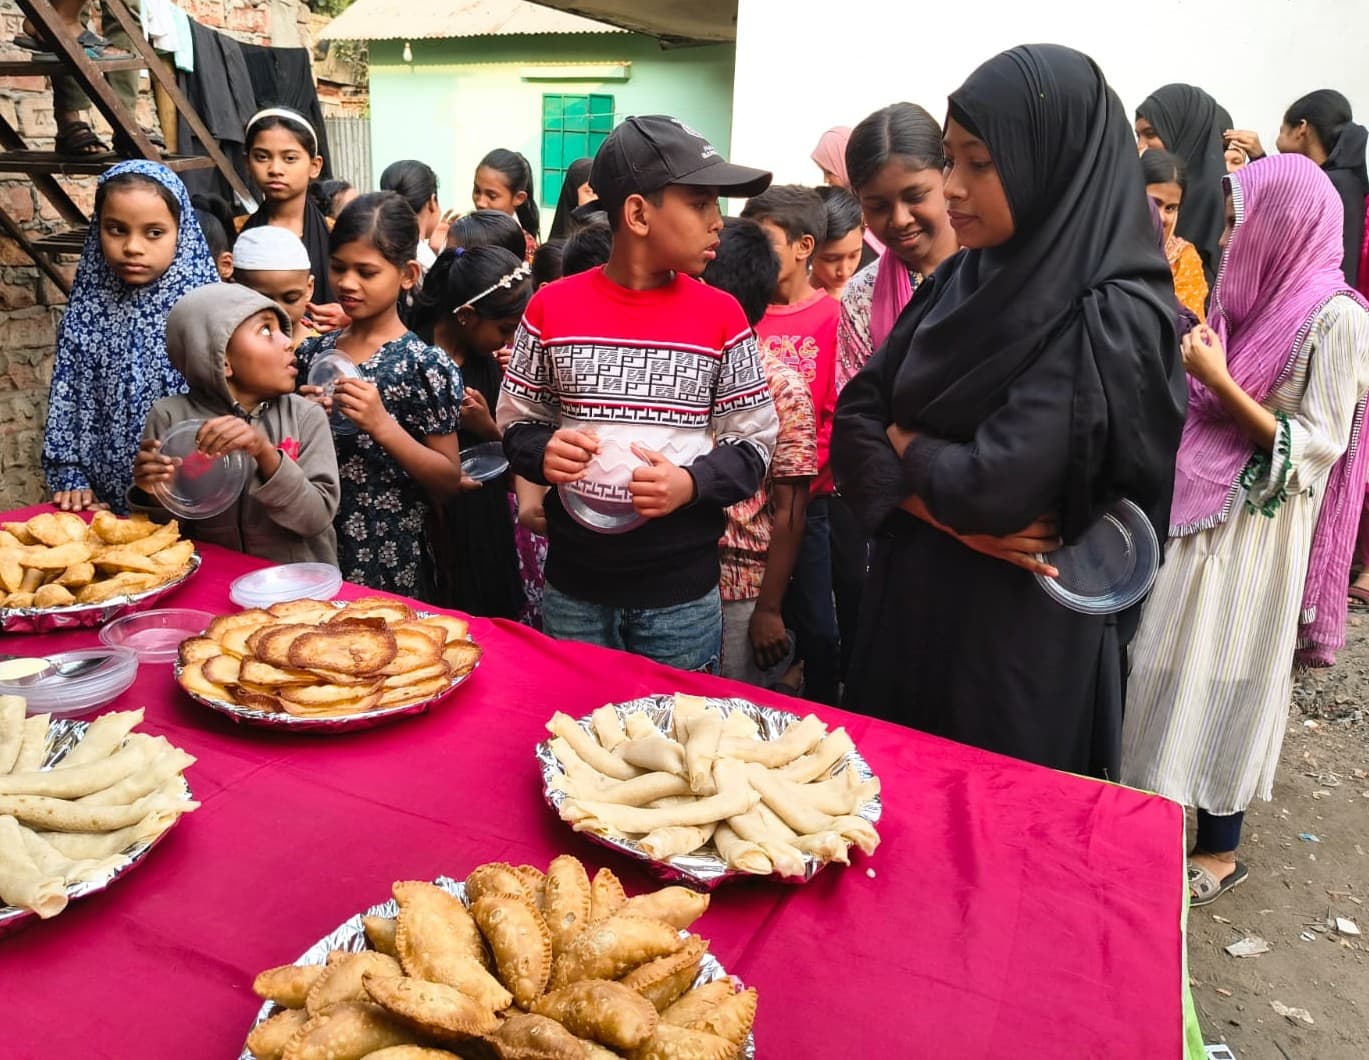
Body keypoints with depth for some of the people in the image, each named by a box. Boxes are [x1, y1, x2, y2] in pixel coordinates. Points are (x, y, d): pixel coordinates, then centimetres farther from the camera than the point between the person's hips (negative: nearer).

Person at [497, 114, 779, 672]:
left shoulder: (720, 316, -4)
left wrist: (692, 484, -19)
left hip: (682, 592, -1)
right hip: (573, 585, 1)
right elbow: (516, 424, 7)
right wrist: (542, 453, -15)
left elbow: (753, 443, -1)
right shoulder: (551, 307, -2)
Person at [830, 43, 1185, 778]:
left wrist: (907, 444, -8)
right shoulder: (962, 280, 2)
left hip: (1019, 633, -6)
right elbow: (854, 416, -1)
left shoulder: (1111, 319, -19)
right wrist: (948, 514, -16)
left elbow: (993, 489, -28)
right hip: (907, 600, 7)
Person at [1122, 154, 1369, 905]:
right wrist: (1187, 367, -3)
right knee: (1174, 668, 12)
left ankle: (1219, 851, 23)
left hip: (1250, 530, -6)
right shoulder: (1255, 297, 7)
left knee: (1222, 680, 4)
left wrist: (1217, 381, -20)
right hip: (1198, 513, 7)